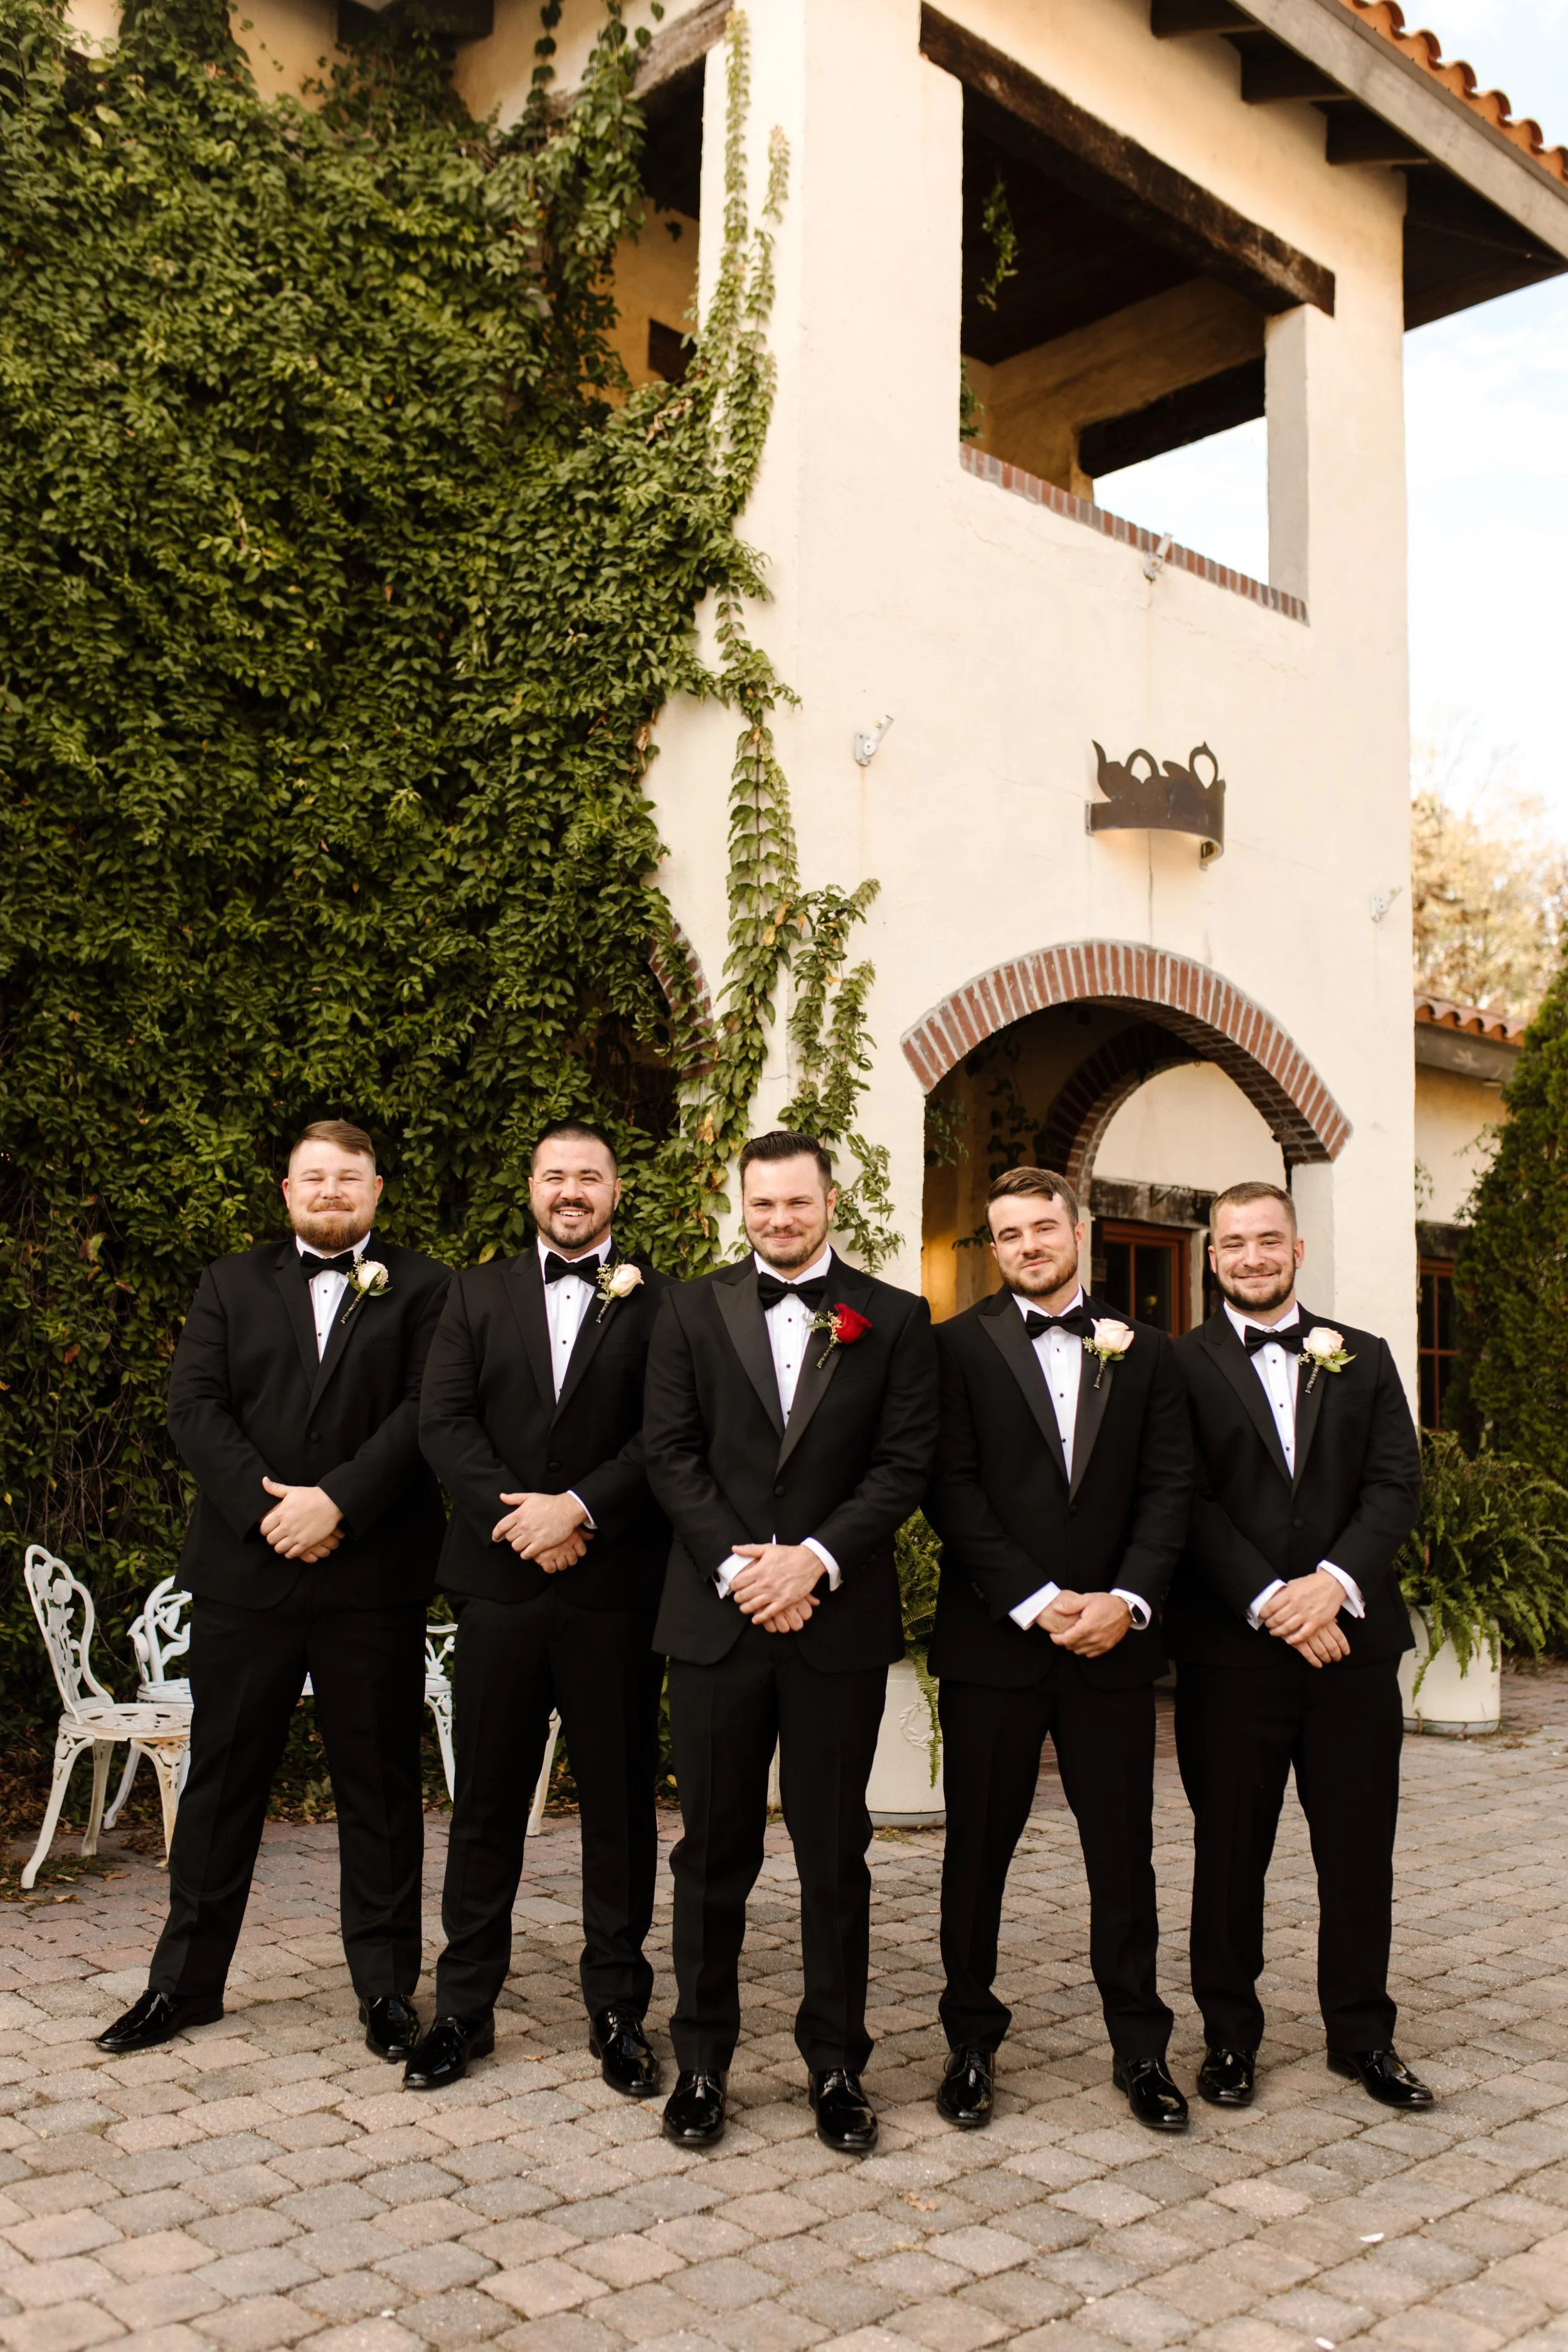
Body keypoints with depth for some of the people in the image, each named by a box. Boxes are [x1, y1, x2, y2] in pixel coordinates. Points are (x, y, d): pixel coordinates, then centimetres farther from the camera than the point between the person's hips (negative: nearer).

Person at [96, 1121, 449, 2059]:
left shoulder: (423, 1287, 4)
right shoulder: (232, 1285, 12)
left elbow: (426, 1412, -7)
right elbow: (194, 1406, 1)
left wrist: (337, 1502, -16)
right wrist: (265, 1506, -12)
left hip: (374, 1574, -2)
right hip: (244, 1569, 2)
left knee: (379, 1783, 7)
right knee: (223, 1776, 11)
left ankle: (387, 1985, 19)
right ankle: (187, 1980, 25)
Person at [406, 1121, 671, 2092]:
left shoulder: (661, 1301, 2)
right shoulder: (478, 1293, 11)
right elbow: (443, 1419, 1)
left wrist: (579, 1507, -17)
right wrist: (511, 1508, -12)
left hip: (617, 1585, -2)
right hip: (500, 1578, 2)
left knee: (620, 1802, 8)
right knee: (487, 1800, 10)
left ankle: (619, 2011, 21)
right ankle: (466, 2005, 22)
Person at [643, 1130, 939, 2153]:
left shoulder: (893, 1318, 4)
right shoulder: (691, 1310, 7)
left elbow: (905, 1464, -2)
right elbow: (672, 1455, 1)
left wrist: (814, 1559, -14)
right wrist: (738, 1566, -11)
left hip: (839, 1620, 0)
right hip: (716, 1617, 1)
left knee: (836, 1856, 9)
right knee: (714, 1852, 9)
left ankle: (837, 2063, 23)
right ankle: (702, 2060, 23)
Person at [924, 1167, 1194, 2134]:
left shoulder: (1145, 1353, 9)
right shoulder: (960, 1345, 1)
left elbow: (1170, 1487, 3)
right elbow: (953, 1489, -7)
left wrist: (1129, 1599, -11)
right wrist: (1038, 1602, -13)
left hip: (1112, 1639, 2)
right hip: (994, 1639, -2)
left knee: (1124, 1852, 8)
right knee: (979, 1847, 8)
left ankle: (1141, 2047, 23)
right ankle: (972, 2042, 23)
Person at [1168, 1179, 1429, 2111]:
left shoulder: (1364, 1359, 10)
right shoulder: (1180, 1367, 1)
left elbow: (1397, 1485, 1)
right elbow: (1188, 1503, -7)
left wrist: (1335, 1581, -14)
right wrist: (1268, 1601, -16)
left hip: (1352, 1638, 2)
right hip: (1230, 1647, -2)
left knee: (1359, 1846, 10)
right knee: (1230, 1848, 8)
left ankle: (1363, 2034, 26)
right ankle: (1231, 2035, 22)